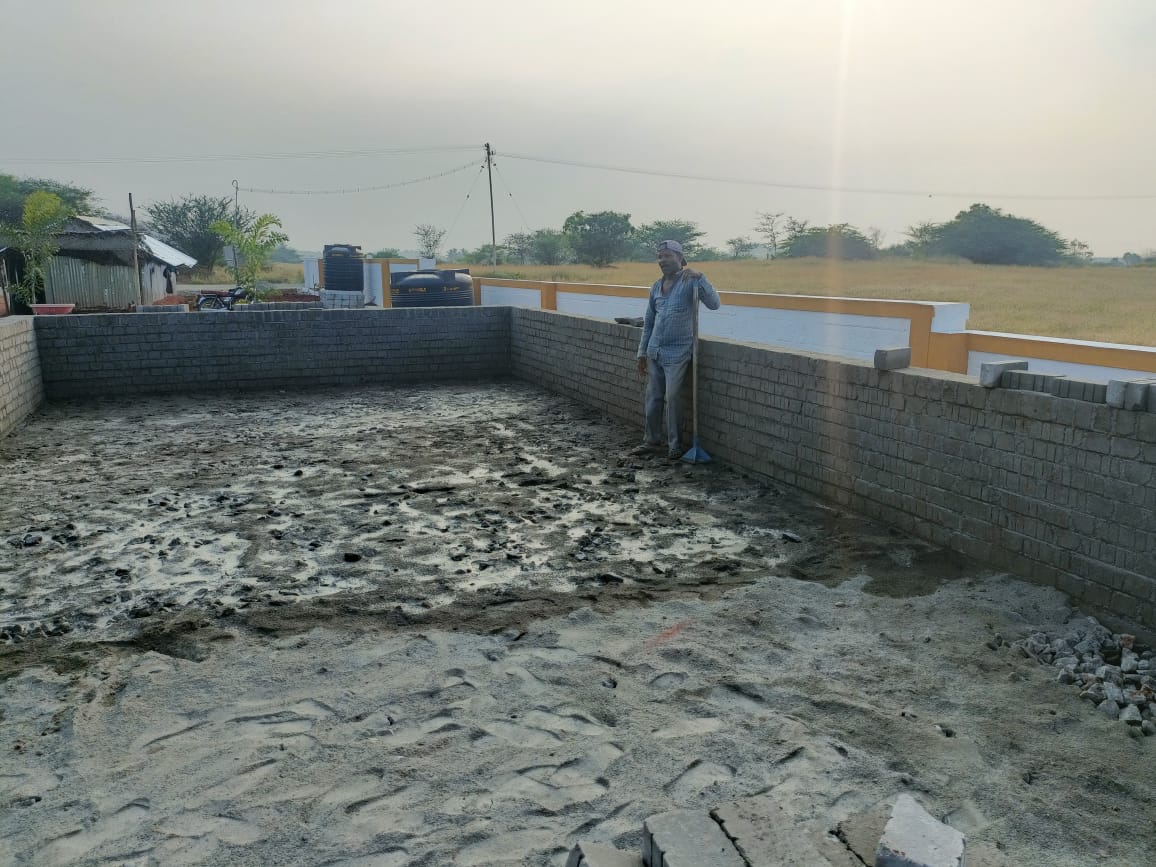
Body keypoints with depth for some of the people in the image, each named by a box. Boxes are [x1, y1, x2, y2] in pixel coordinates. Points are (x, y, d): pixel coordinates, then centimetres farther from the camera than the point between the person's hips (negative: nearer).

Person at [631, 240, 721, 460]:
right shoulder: (656, 287, 10)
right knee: (653, 398, 10)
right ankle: (652, 440, 24)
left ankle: (675, 444, 7)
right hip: (654, 352, 6)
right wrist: (642, 353, 15)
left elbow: (714, 304, -22)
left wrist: (699, 277, -29)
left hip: (677, 353, -6)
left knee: (672, 398, -6)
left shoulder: (690, 282, -8)